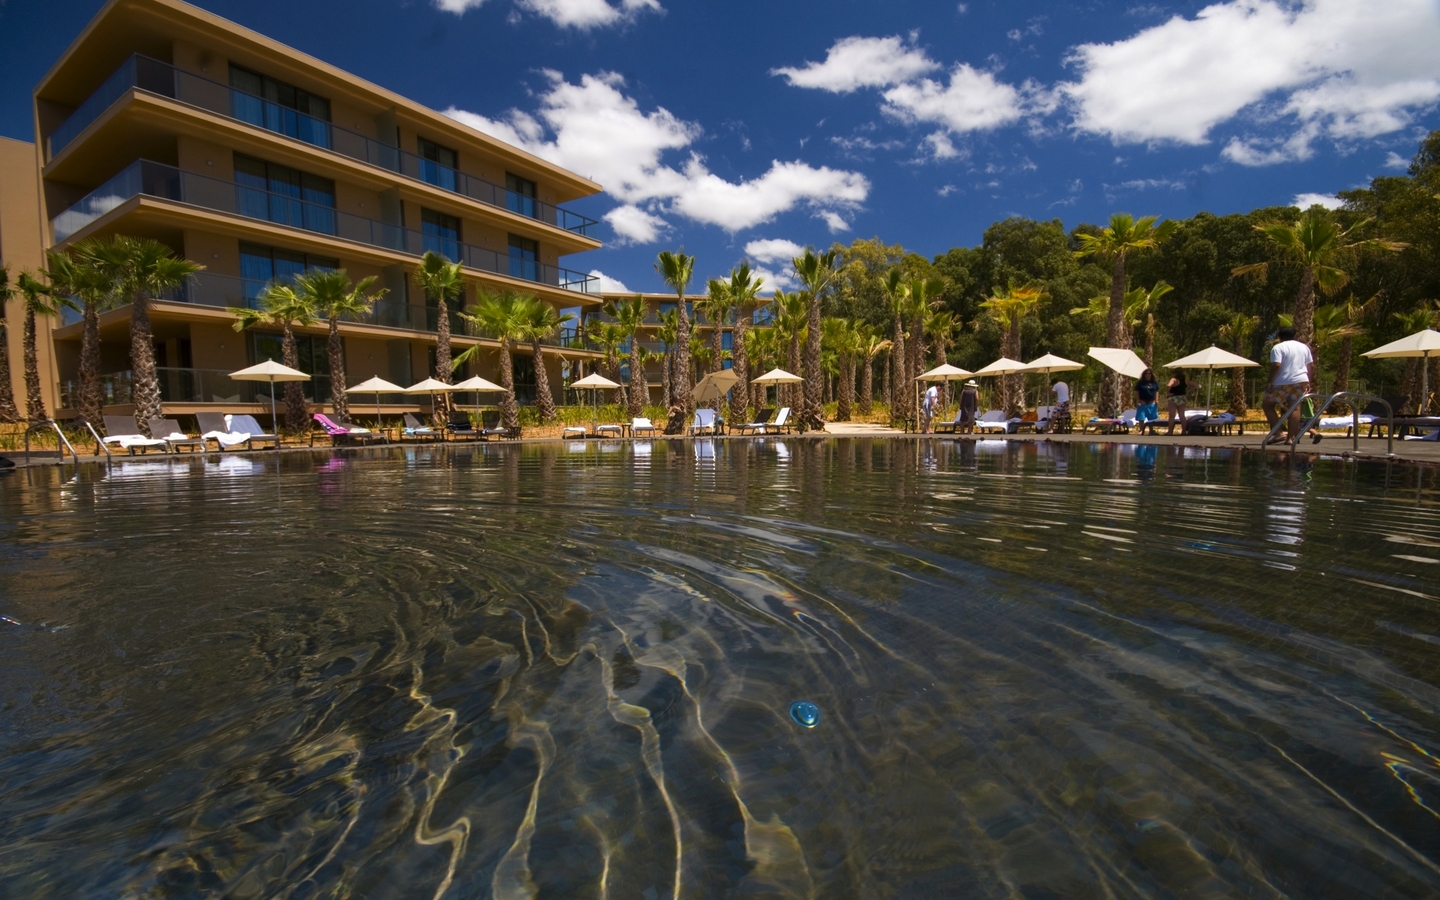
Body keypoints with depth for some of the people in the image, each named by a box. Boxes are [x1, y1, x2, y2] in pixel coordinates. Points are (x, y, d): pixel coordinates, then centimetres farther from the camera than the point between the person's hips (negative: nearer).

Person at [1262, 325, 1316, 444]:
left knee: (1267, 405, 6)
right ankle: (1290, 438, 1)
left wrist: (1269, 382, -13)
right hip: (1301, 381, 6)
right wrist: (1308, 383, 20)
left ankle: (1278, 434, -4)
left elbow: (1276, 366, -17)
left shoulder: (1278, 347, -5)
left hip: (1283, 383, -6)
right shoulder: (1304, 347, 16)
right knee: (1295, 408, 6)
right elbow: (1311, 366, 16)